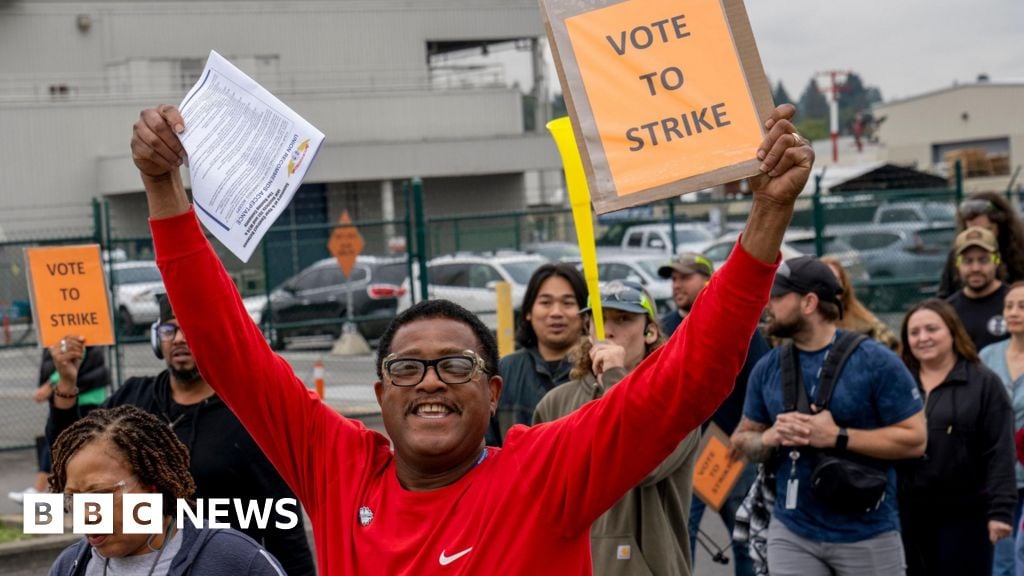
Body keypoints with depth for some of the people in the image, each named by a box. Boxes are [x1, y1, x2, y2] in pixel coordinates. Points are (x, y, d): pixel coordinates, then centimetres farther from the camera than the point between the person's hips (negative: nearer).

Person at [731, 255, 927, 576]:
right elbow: (743, 437, 14)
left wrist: (837, 436, -21)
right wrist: (769, 438, -10)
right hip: (792, 532, 3)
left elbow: (914, 438, -12)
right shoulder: (768, 368, 3)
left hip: (866, 533, -3)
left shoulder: (874, 361, -10)